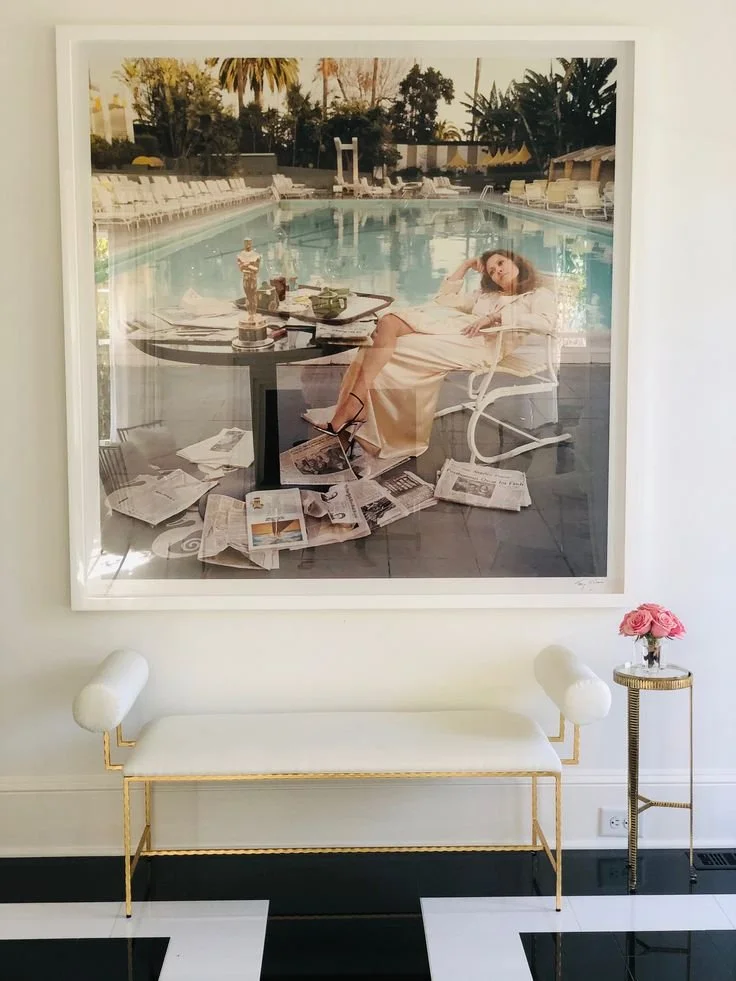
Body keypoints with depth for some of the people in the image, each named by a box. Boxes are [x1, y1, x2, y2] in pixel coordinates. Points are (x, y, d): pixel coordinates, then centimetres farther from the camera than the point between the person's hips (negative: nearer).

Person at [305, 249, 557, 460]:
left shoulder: (540, 295, 19)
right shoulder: (485, 294, 40)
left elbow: (546, 321, -5)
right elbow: (443, 299, 35)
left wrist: (496, 316, -13)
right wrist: (465, 266, 35)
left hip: (481, 343, -7)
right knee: (388, 322, -21)